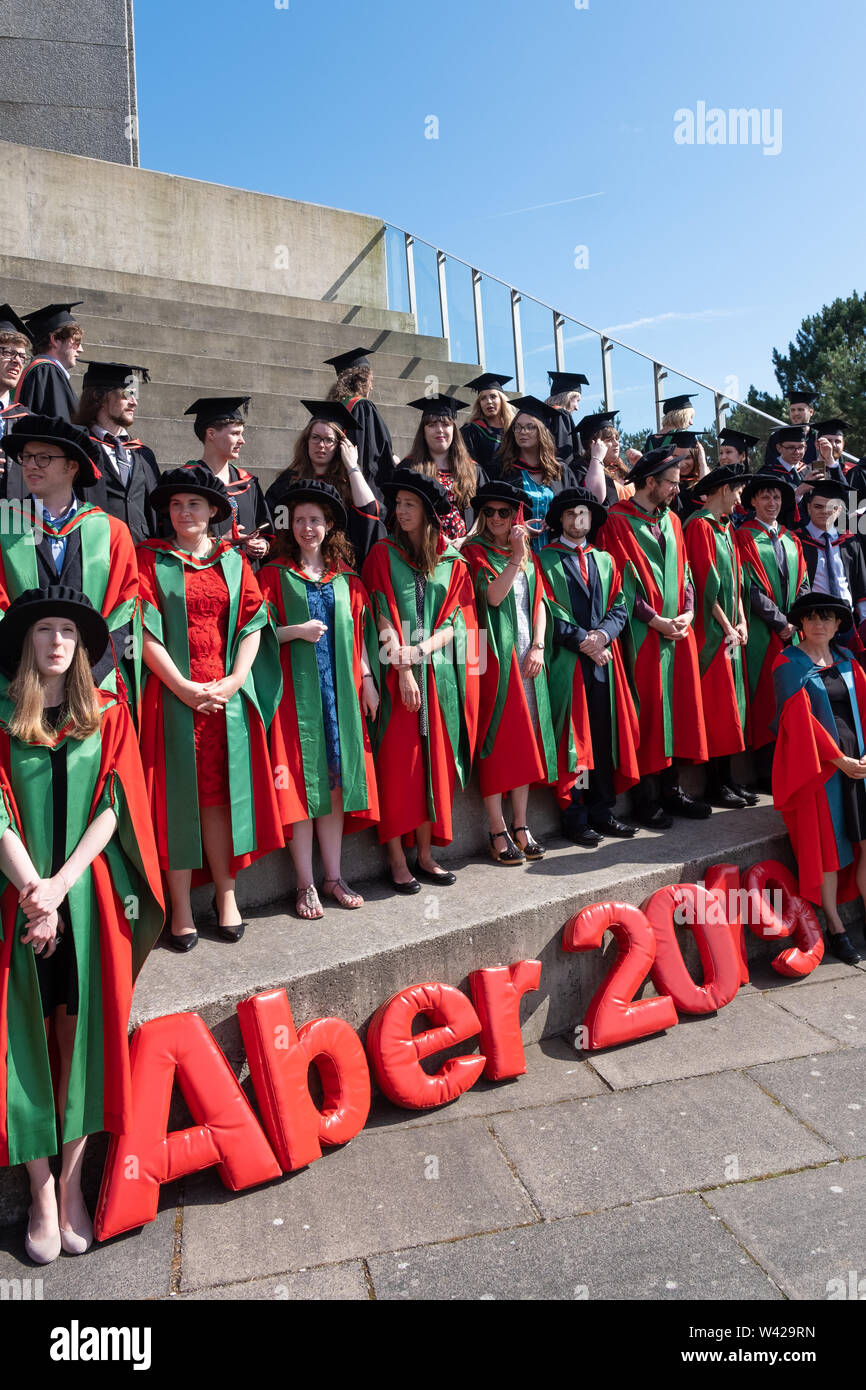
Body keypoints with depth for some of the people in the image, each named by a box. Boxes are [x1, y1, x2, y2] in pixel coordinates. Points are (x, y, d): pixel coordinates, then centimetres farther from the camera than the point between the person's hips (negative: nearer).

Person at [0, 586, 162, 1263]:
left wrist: (60, 885, -11)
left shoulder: (108, 714, 5)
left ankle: (72, 1183, 19)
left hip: (91, 896, 1)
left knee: (82, 1033, 5)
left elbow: (115, 806, -2)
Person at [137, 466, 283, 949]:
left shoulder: (234, 560, 11)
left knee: (222, 793, 5)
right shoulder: (151, 558, 5)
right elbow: (146, 631, -5)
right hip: (173, 694, -2)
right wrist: (183, 687, -13)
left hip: (227, 695, 2)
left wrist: (233, 681, -9)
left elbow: (253, 624, 5)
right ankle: (181, 908, 8)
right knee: (177, 796, 0)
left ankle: (227, 894, 17)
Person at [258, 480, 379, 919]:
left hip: (340, 687, 3)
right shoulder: (273, 574, 4)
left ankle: (333, 876, 16)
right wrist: (296, 631, -15)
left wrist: (366, 678, 8)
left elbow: (358, 631, 15)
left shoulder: (346, 577, 13)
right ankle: (306, 884, 6)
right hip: (295, 688, -3)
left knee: (336, 778, 5)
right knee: (301, 780, -4)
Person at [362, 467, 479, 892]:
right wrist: (403, 668, -13)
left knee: (433, 761, 5)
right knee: (397, 761, -4)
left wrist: (420, 651, -12)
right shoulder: (383, 555, 4)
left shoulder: (452, 563, 11)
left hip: (437, 675, 3)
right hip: (396, 675, -3)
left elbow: (454, 621, 4)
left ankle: (425, 854, 14)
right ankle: (397, 859, 3)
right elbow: (383, 618, -4)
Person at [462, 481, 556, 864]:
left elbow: (539, 602, 13)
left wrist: (538, 646, 1)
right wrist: (515, 556, -23)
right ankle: (498, 832, 1)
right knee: (497, 738, -5)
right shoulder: (475, 551, 0)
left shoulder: (528, 555, 16)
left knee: (525, 738, 6)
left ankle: (520, 824, 15)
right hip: (494, 656, -5)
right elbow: (492, 595, -15)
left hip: (526, 656, 5)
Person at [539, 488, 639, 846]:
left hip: (603, 659, 5)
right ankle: (575, 818, 4)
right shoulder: (546, 560, 4)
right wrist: (582, 640, -13)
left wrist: (603, 634, -9)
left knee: (605, 735, 5)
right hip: (566, 660, -4)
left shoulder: (605, 560, 19)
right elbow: (547, 612, -5)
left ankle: (601, 811, 15)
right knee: (571, 738, -3)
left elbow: (619, 607, 11)